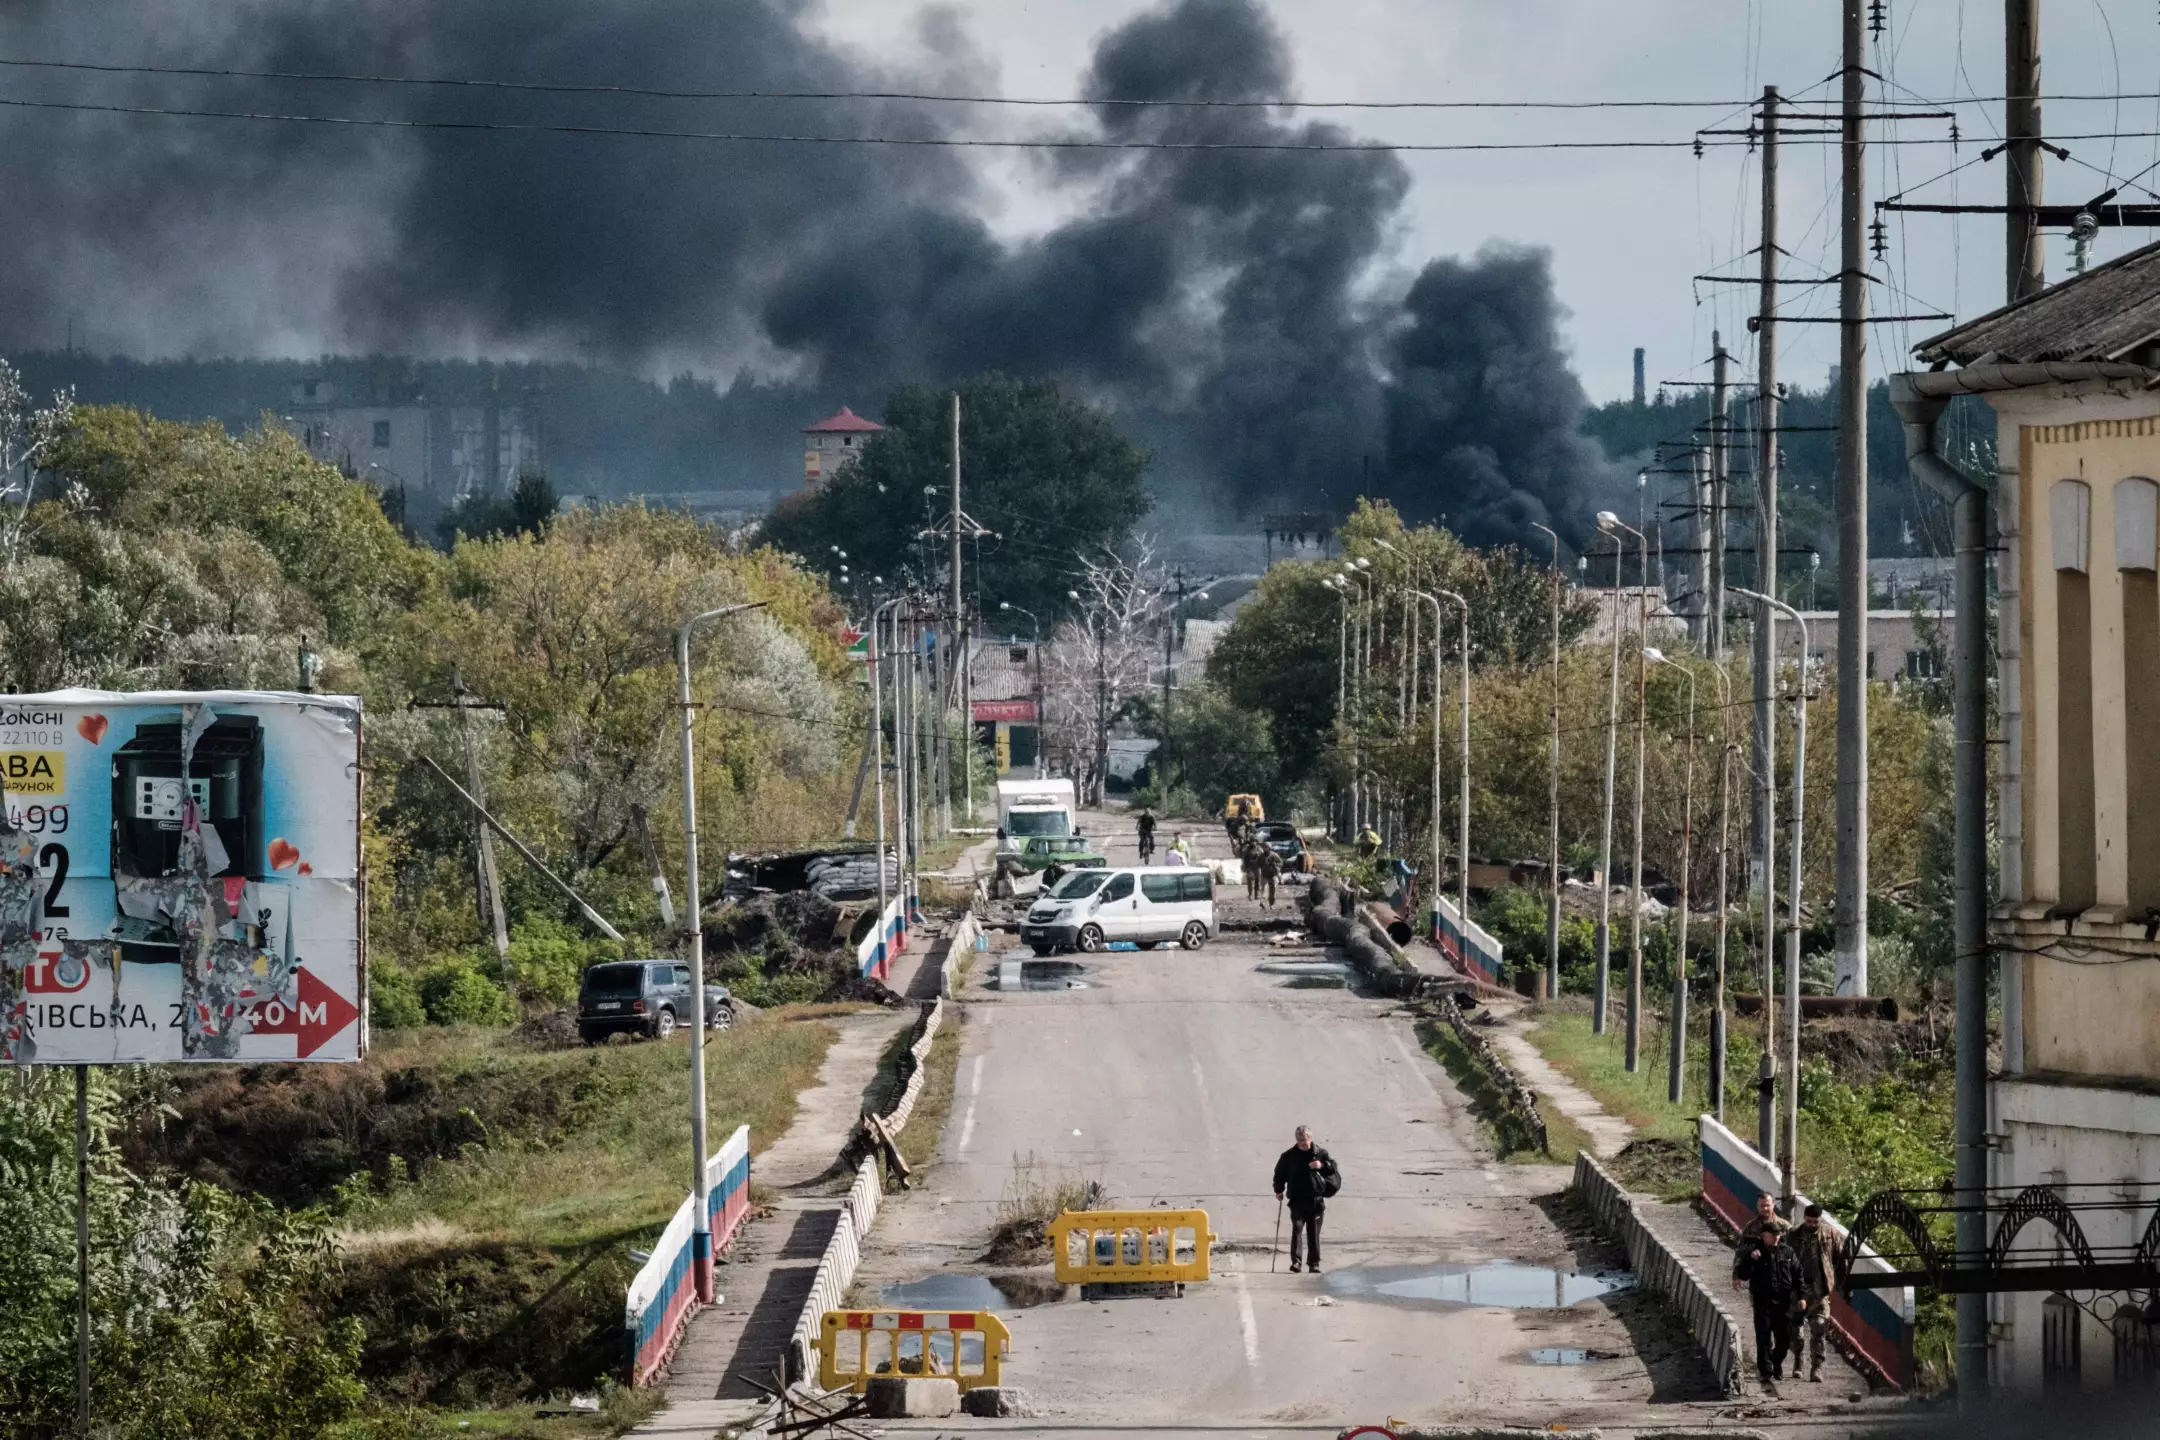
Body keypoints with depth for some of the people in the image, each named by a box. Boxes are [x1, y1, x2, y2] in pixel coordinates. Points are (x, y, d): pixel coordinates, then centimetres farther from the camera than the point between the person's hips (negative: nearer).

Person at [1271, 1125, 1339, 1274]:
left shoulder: (1320, 1154, 4)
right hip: (1297, 1200, -1)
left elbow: (1333, 1166, 4)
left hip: (1315, 1200, 1)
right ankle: (1296, 1262, -18)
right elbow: (1279, 1173, 14)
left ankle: (1314, 1263, 14)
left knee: (1314, 1233, 6)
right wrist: (1279, 1190, 6)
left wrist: (1322, 1165, -15)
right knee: (1297, 1229, -15)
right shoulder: (1288, 1156, 5)